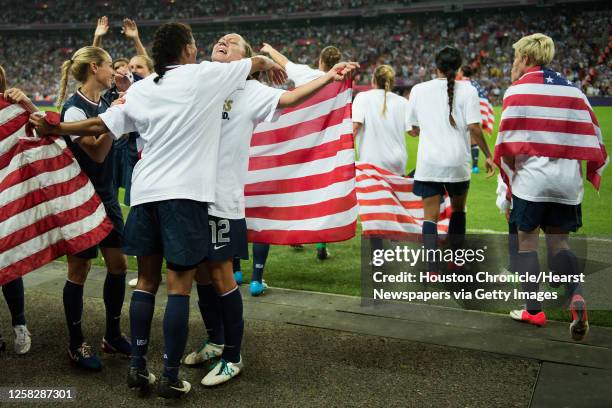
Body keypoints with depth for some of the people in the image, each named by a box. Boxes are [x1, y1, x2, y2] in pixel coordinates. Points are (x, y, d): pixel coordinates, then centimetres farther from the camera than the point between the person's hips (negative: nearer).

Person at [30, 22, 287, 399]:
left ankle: (138, 367, 19)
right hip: (185, 193, -5)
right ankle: (171, 378, 5)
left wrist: (54, 129, 25)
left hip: (145, 191, 5)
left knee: (147, 281, 14)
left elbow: (100, 125, 12)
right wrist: (272, 64, 36)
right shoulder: (206, 75, 0)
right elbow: (258, 62, 15)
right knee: (180, 287, 0)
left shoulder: (140, 89, 10)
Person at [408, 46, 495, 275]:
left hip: (428, 163, 0)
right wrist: (488, 155, 1)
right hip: (457, 162, 0)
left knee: (430, 216, 3)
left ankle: (433, 269, -6)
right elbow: (474, 128, -9)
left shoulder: (418, 89, 4)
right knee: (458, 209, 21)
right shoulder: (467, 90, -2)